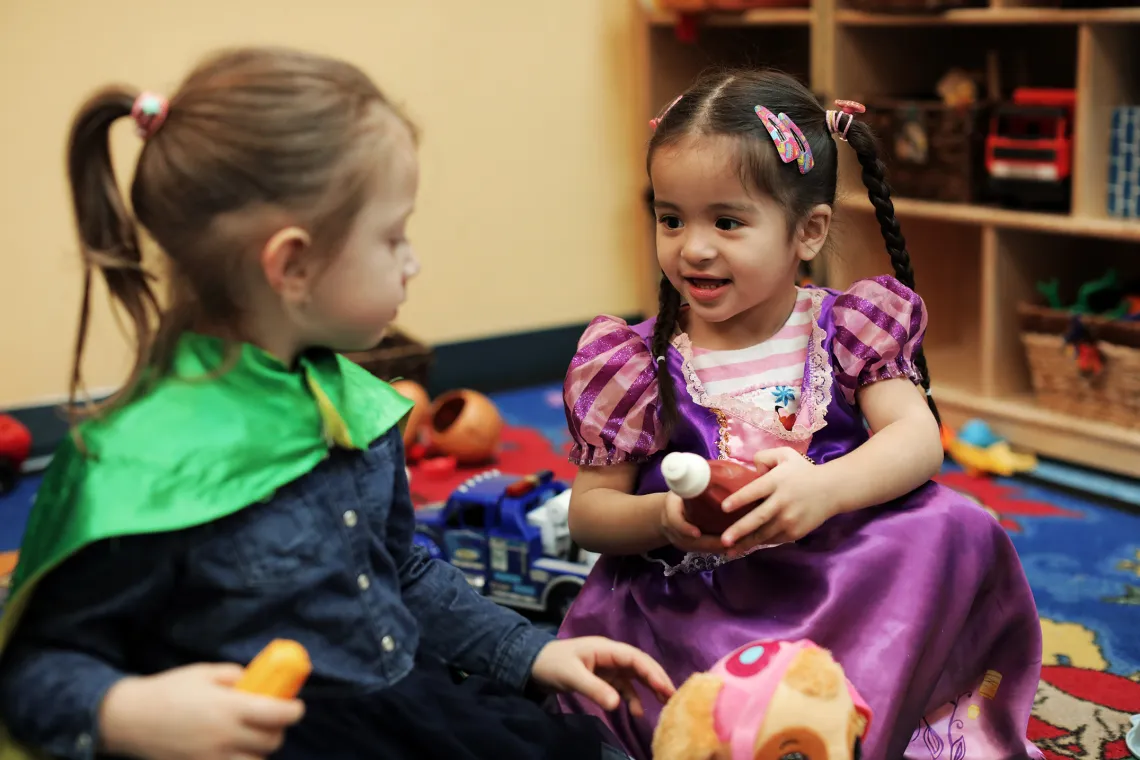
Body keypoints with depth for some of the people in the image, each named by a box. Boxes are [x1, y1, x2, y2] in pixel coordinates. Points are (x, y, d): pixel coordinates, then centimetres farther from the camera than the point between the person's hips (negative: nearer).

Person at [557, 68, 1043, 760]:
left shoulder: (846, 330, 3)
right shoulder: (638, 363, 1)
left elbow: (920, 438, -9)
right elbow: (588, 509, 3)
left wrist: (824, 488, -28)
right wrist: (661, 518, -20)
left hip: (854, 578, 2)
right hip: (694, 611, -1)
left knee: (955, 527, -22)